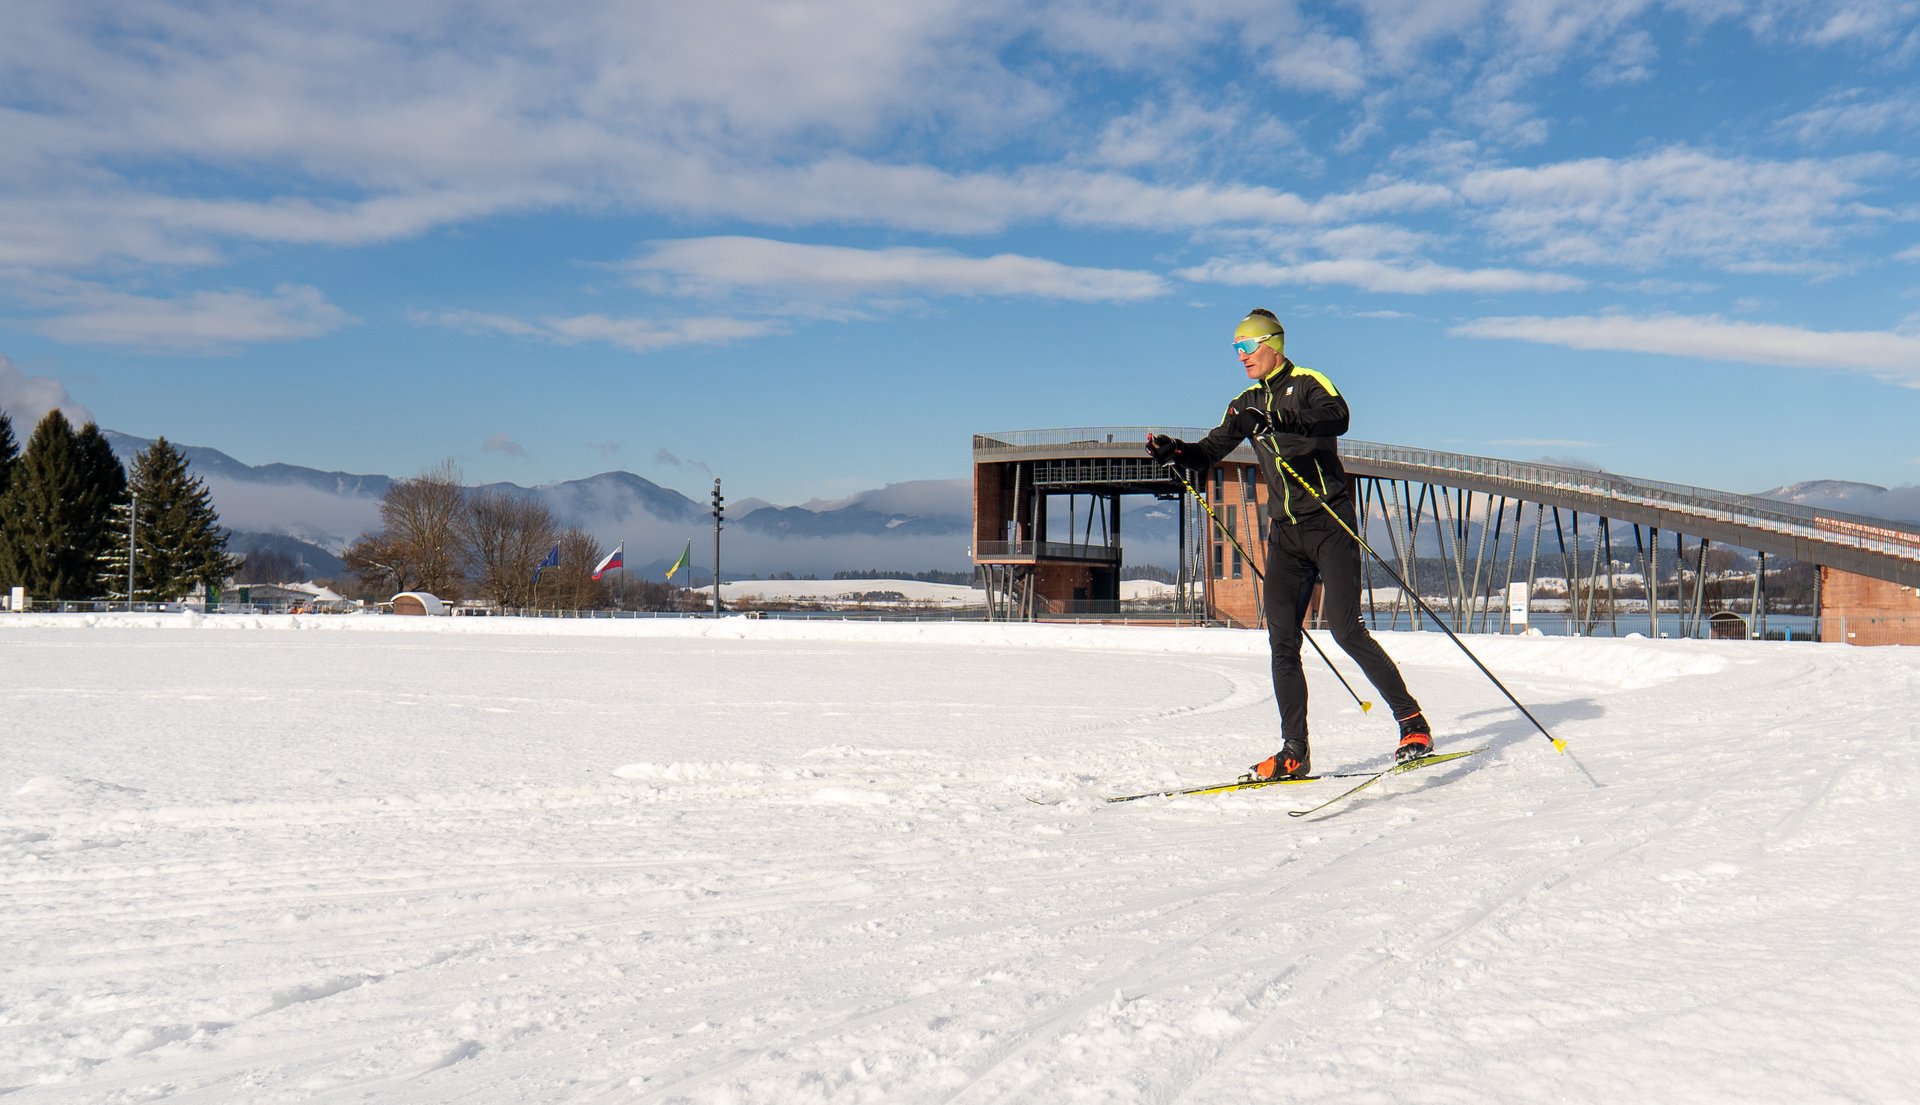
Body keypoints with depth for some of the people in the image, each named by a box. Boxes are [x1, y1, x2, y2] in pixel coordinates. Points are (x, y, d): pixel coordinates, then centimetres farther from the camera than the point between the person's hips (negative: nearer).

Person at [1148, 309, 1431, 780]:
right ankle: (1295, 753, 2)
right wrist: (1174, 451, -7)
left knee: (1345, 628, -14)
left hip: (1330, 524, -6)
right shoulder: (1247, 403, 15)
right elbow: (1210, 450, 14)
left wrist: (1275, 421, -39)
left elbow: (1337, 417, -26)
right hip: (1285, 533, 6)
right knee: (1282, 641, -2)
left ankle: (1413, 723, -2)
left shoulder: (1308, 383, -5)